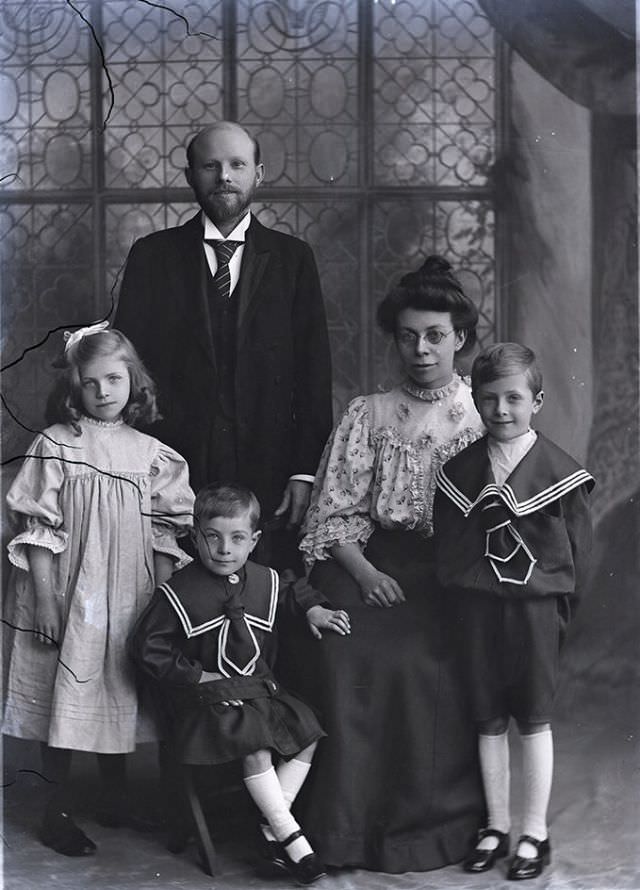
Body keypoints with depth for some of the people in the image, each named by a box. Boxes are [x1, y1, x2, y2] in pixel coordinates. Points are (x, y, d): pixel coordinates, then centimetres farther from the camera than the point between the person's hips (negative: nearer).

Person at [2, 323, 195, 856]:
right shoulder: (55, 446, -4)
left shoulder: (151, 454, 6)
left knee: (121, 695, 12)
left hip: (129, 600, 3)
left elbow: (164, 536, 6)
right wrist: (44, 599, -11)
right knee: (63, 700, 1)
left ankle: (116, 796, 30)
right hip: (67, 597, -3)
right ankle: (58, 811, 13)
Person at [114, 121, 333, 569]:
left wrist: (305, 471, -3)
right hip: (173, 472, 0)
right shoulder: (153, 256, 7)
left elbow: (314, 369, 5)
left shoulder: (293, 258, 7)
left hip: (268, 476, 0)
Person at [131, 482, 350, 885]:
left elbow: (297, 587, 28)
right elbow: (148, 647, -6)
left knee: (307, 735, -12)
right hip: (208, 697, -6)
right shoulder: (178, 592, -9)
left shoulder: (266, 581, 4)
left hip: (259, 686, 6)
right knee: (254, 746, -28)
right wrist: (195, 675, -10)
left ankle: (272, 829, -9)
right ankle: (291, 836, -19)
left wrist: (313, 608, 7)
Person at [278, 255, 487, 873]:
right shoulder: (367, 415, 11)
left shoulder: (482, 418, 8)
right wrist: (364, 572, -10)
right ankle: (344, 821, -11)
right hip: (370, 563, 1)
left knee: (423, 661, -28)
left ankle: (427, 817, -8)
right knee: (341, 653, -25)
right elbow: (336, 510, 6)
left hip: (450, 574, -1)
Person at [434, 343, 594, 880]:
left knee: (534, 720, 6)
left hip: (536, 607, -3)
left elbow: (578, 551, -2)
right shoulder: (460, 472, 2)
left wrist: (558, 608, -2)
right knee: (490, 720, 10)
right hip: (478, 607, 3)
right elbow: (447, 546, 7)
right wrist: (464, 597, 2)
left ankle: (535, 834, 16)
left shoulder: (559, 471, -7)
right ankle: (496, 827, 22)